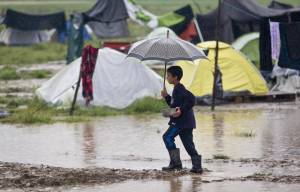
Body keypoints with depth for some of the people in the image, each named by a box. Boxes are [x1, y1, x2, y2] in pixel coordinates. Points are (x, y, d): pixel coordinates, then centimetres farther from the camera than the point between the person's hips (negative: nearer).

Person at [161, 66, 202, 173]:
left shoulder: (179, 89, -12)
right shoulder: (177, 89, 20)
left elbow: (191, 99, -24)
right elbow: (174, 105, 28)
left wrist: (181, 110, -29)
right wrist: (166, 97, 16)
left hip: (182, 120, -10)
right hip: (186, 121, 10)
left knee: (168, 137, -7)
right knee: (188, 143, 9)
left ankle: (175, 162, -10)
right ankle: (197, 166, 6)